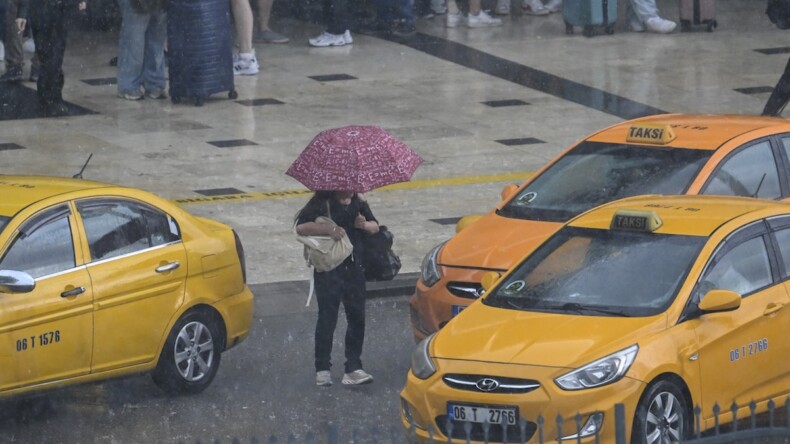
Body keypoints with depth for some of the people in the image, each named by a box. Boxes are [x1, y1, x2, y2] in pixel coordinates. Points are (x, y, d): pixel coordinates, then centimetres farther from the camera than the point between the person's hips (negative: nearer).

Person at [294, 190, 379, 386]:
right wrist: (329, 229, -30)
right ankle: (322, 369, 12)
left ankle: (353, 368, 13)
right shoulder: (321, 204, -10)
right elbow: (301, 227, -20)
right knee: (327, 319, 0)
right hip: (328, 271, -5)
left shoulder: (358, 201, 6)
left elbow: (375, 226, 16)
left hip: (354, 269, 5)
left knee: (357, 318, 5)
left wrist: (365, 225, -7)